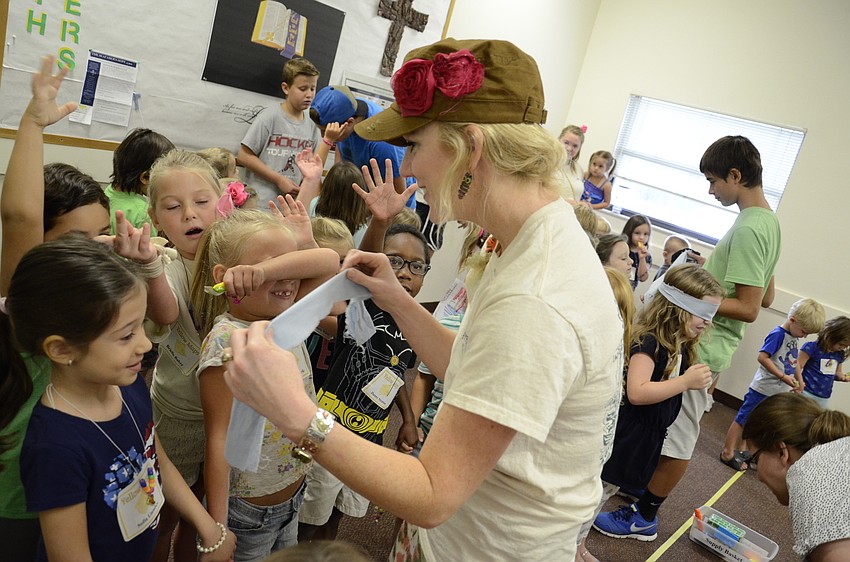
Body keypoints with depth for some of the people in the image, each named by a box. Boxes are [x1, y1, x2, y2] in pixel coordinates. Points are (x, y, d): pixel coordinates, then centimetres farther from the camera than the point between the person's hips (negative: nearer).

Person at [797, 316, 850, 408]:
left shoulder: (839, 354, 9)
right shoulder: (812, 347, -11)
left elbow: (837, 372, 23)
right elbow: (798, 365, -13)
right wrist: (800, 382, -24)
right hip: (807, 393, -6)